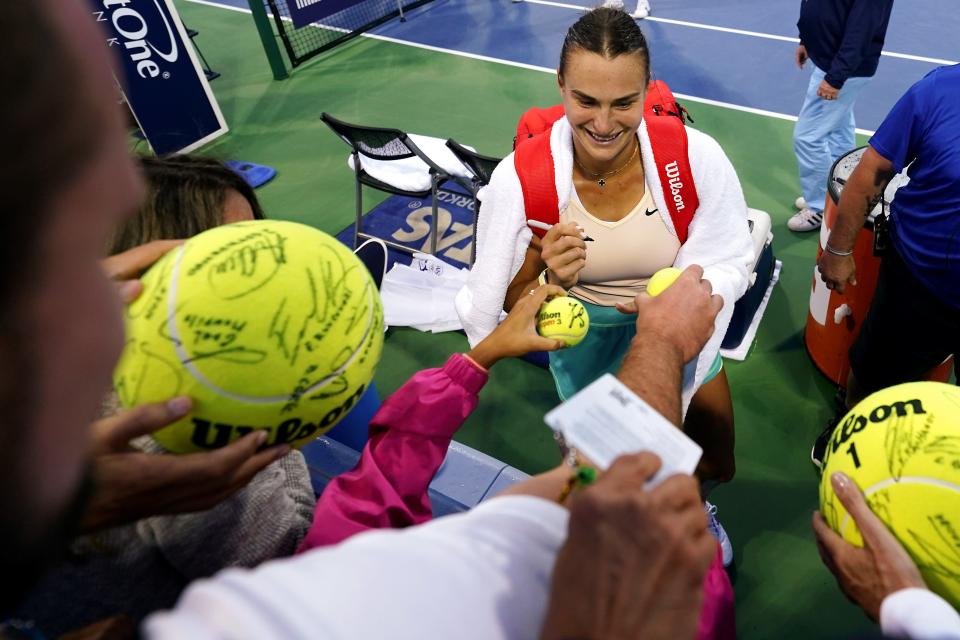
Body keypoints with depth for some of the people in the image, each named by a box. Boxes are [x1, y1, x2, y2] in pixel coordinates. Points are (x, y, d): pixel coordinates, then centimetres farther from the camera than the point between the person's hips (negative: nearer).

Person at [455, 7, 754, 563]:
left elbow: (727, 264, -17)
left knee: (716, 469, 20)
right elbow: (513, 308, -20)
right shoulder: (522, 177, -28)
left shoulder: (697, 157, -28)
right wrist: (550, 282, -42)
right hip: (584, 332, -1)